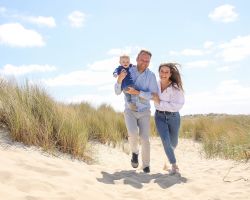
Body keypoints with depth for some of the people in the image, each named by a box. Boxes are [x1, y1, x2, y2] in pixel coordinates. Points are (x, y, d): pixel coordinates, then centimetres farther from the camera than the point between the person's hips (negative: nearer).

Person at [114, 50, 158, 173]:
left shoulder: (151, 76, -10)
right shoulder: (128, 72, -7)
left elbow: (153, 95, -16)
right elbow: (117, 92, -8)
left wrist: (137, 92, -27)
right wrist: (119, 80, -27)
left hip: (144, 112, 0)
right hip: (130, 111, 0)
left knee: (145, 139, -7)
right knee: (133, 134, -23)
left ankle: (146, 165, 12)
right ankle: (135, 152, 8)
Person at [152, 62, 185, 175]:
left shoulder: (176, 87, -18)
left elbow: (178, 105, -25)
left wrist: (160, 102, -24)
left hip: (173, 117, -1)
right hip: (160, 116, 1)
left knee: (173, 143, 16)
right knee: (166, 141, -16)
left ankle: (170, 153, 53)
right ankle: (174, 165, 0)